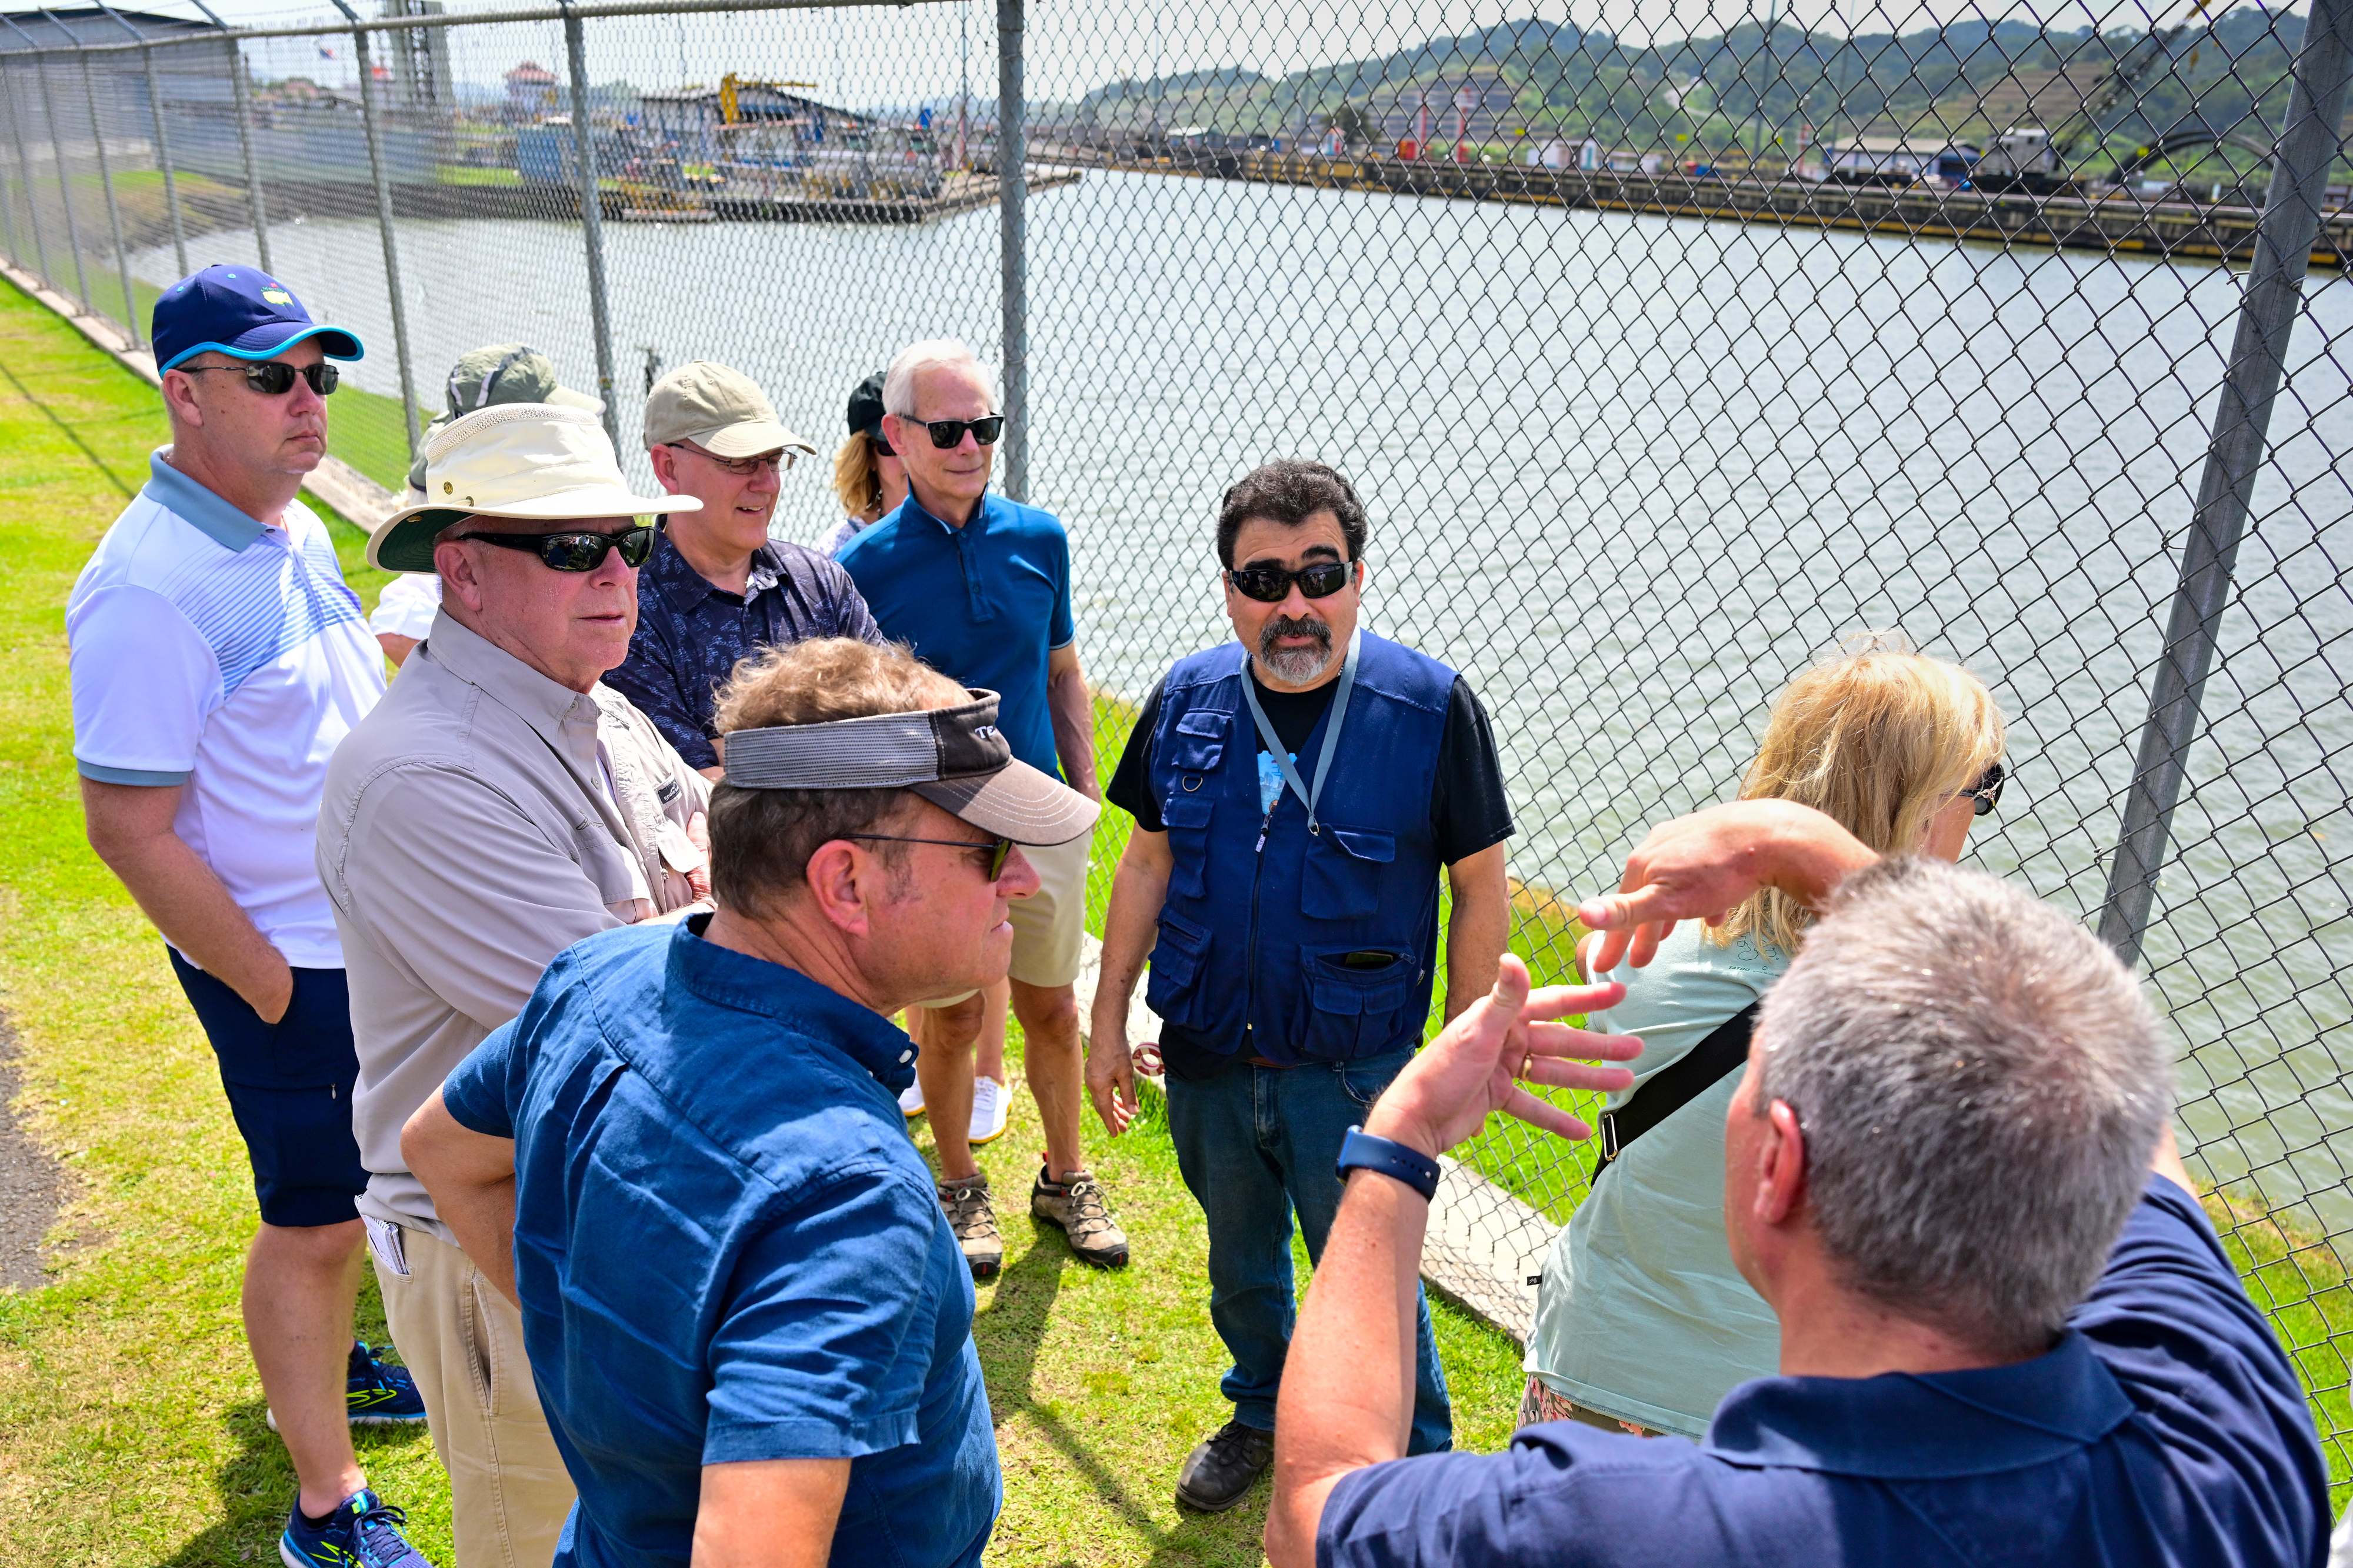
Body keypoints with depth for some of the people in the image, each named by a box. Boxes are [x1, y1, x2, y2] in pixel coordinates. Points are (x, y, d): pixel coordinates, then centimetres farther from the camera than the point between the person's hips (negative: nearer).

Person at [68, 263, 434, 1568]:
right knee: (311, 1220, 6)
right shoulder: (150, 583, -23)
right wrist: (274, 992, -17)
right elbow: (131, 831, -22)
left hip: (366, 938, 8)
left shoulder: (291, 527, 4)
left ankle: (320, 1373, 47)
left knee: (344, 1198, 24)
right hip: (282, 967, -8)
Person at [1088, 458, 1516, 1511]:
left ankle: (1419, 1462, 38)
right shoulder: (1188, 698, -3)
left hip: (1353, 1070, -4)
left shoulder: (1433, 708, -14)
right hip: (1205, 1060, 4)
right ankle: (1261, 1412, 51)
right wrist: (1109, 1017, 7)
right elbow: (1148, 863, 6)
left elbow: (1481, 888, -8)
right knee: (1240, 1259, 24)